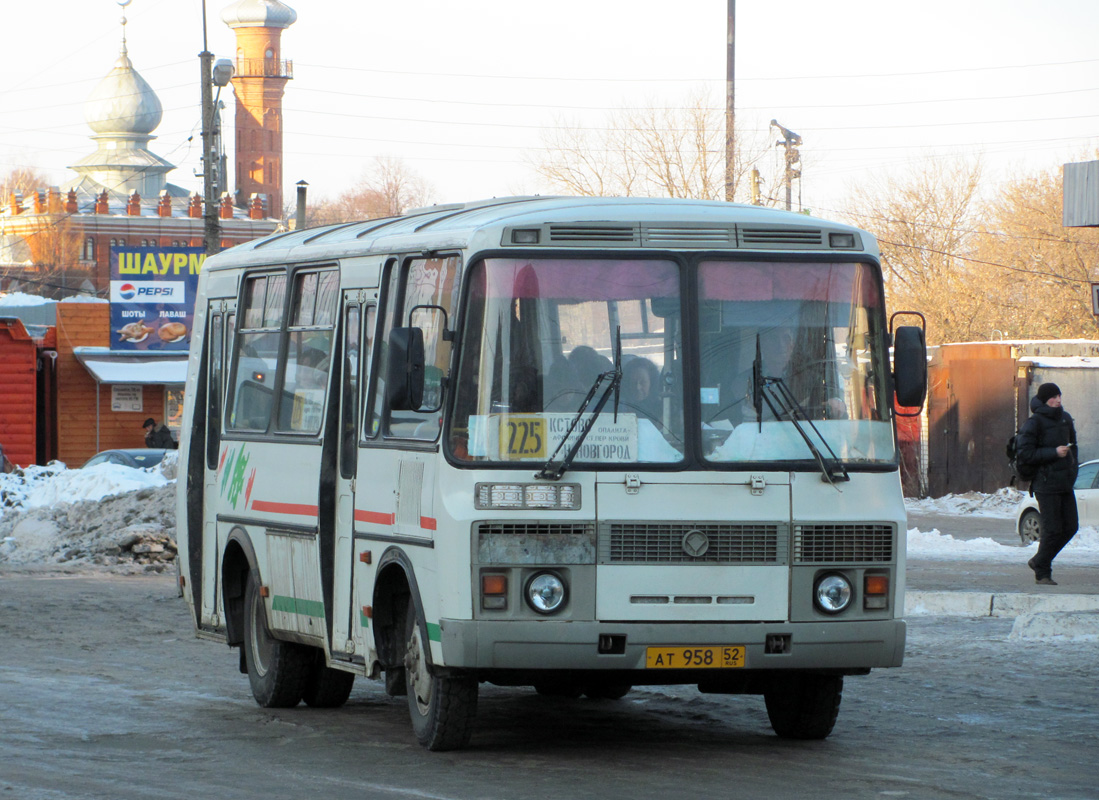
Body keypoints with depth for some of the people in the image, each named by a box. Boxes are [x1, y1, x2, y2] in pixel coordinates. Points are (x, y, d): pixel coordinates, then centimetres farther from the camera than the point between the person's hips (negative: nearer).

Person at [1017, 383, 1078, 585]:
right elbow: (1025, 454, -15)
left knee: (1070, 527, 5)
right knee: (1052, 529, -8)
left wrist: (1073, 468, 15)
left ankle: (1038, 561, 21)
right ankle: (1042, 573, 6)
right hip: (1046, 483, -7)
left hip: (1065, 483, 7)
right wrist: (1054, 453, -18)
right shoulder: (1034, 423, -9)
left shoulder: (1065, 418, 12)